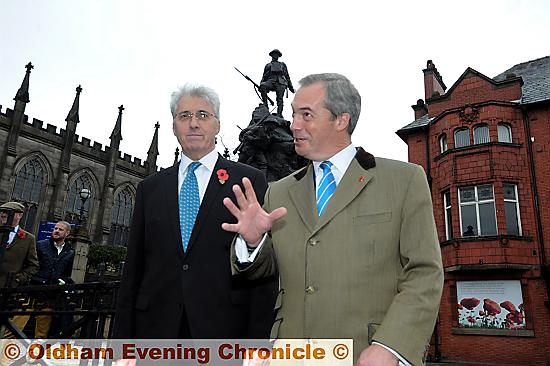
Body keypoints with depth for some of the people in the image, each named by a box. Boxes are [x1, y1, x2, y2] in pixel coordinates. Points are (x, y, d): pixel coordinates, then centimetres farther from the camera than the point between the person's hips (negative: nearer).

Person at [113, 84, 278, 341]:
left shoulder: (249, 181, -1)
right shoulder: (149, 188, 11)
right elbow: (133, 267, 9)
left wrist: (258, 336, -10)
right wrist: (123, 334, 4)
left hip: (224, 326, -2)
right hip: (156, 328, 3)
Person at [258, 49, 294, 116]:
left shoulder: (282, 65, 29)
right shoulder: (268, 65, 27)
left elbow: (287, 76, 26)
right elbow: (264, 77, 23)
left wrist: (290, 86, 18)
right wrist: (260, 84, 6)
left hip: (281, 83, 0)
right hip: (271, 82, 0)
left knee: (280, 99, -17)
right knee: (263, 86, -32)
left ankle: (279, 114, -24)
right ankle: (265, 104, -28)